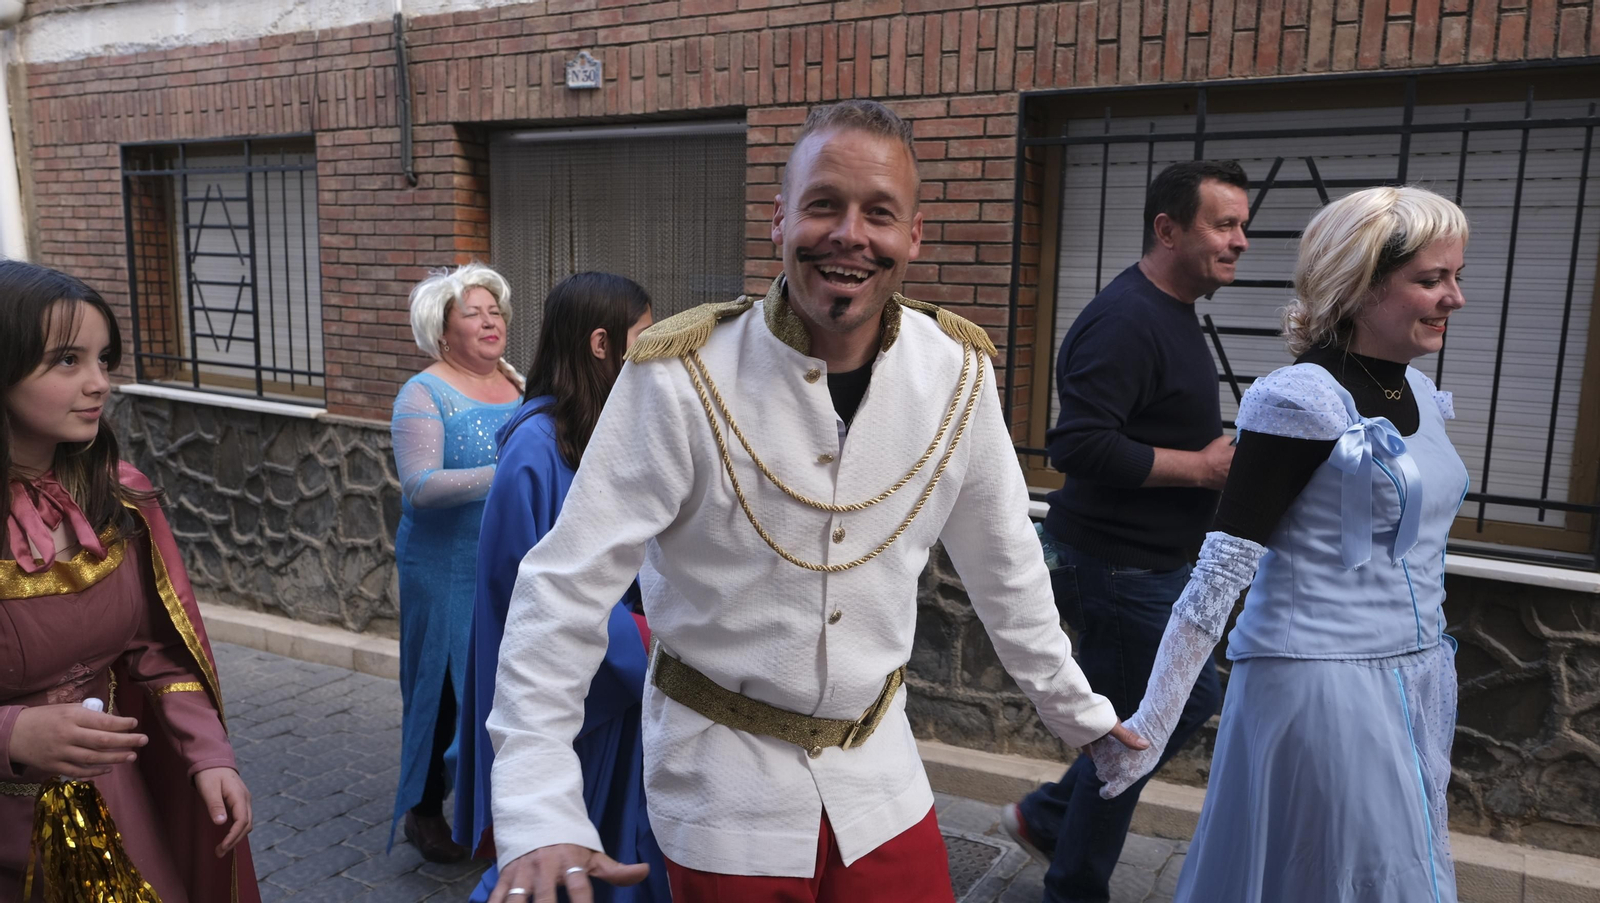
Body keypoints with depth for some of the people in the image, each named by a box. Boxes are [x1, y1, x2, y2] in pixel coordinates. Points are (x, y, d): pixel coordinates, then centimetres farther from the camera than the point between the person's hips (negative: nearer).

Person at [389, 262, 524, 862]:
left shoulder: (521, 386, 8)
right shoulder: (425, 394, -9)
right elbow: (420, 486, -21)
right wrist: (507, 474, -29)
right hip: (448, 571, -5)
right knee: (444, 685, 6)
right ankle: (424, 809, 26)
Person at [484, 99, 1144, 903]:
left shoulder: (958, 371, -9)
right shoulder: (682, 377, -21)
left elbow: (1002, 563, 5)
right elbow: (566, 588, -18)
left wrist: (1077, 711, 13)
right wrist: (539, 816, -25)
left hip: (878, 769, 3)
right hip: (721, 772, -3)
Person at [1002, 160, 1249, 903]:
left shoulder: (1171, 313, 12)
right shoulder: (1127, 320, -21)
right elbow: (1077, 446, -30)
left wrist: (1216, 450, 5)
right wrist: (1200, 466, -21)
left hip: (1155, 562, 10)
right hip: (1120, 565, -10)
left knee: (1190, 702, 20)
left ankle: (1046, 817, 31)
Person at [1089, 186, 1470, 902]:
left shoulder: (1419, 393, 6)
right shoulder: (1302, 400, -18)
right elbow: (1219, 573, -21)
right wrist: (1150, 727, -20)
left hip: (1414, 681, 8)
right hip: (1322, 685, -8)